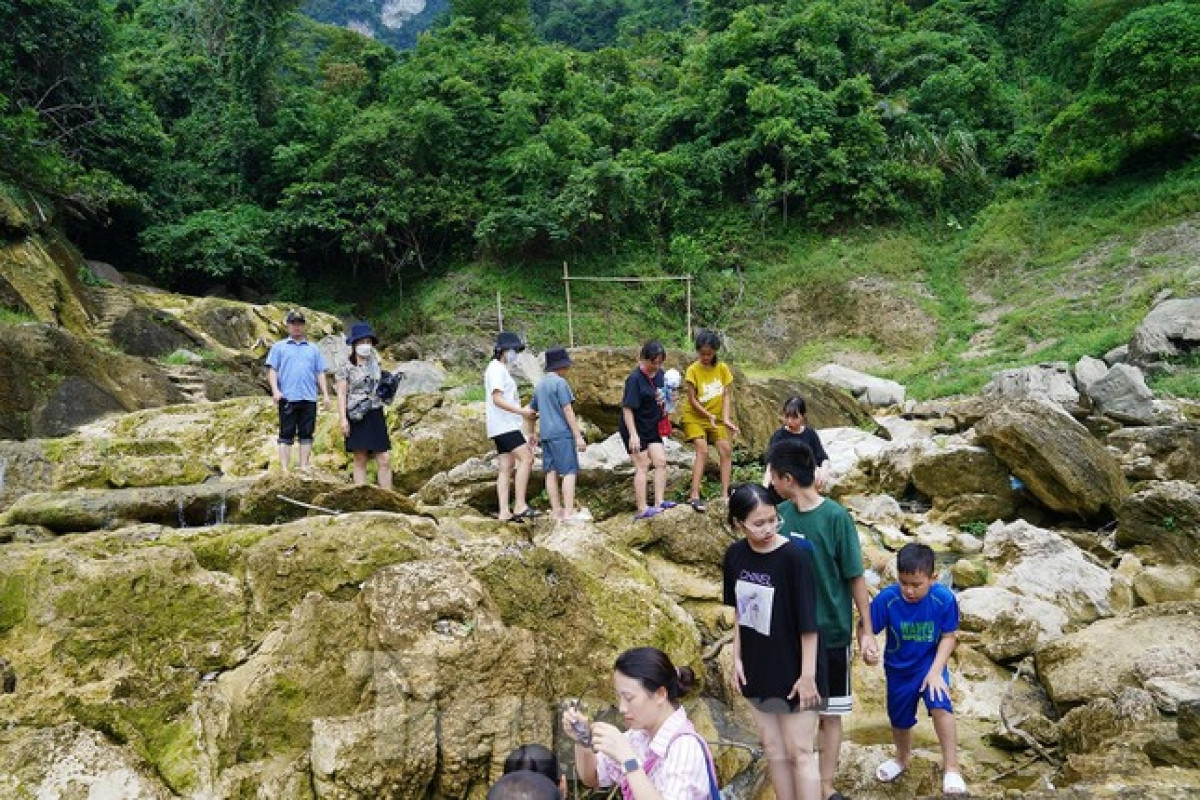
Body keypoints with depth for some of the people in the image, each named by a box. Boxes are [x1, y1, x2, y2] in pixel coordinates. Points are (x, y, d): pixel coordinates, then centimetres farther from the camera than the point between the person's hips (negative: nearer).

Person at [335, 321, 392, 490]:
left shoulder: (375, 363, 11)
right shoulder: (346, 367, -2)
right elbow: (341, 394, -6)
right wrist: (343, 419, -13)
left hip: (376, 415, 4)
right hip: (357, 418, -4)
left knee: (384, 460, -2)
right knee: (360, 460, 1)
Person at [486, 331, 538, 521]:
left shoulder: (502, 370, 23)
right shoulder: (496, 369, -9)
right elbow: (497, 399, -18)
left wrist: (524, 412, 13)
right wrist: (520, 411, -22)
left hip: (506, 426, 10)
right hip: (504, 425, -10)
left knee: (506, 467, 5)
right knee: (526, 458, -17)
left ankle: (504, 511, 2)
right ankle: (520, 505, -19)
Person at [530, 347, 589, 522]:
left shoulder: (539, 385, 16)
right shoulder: (560, 382, -9)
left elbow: (532, 410, 24)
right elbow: (568, 411, -14)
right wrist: (578, 436, -15)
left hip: (546, 434, 8)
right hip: (562, 433, -8)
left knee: (551, 472, 7)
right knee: (569, 472, -8)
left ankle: (556, 510, 10)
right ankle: (569, 512, -13)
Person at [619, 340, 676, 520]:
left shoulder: (659, 374, 1)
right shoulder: (635, 379, -21)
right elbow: (627, 408, -22)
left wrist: (664, 401, -5)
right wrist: (633, 434, -25)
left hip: (652, 427, 7)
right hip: (635, 429, -7)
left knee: (661, 461, 3)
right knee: (642, 467, -4)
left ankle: (659, 502, 8)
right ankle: (642, 509, 1)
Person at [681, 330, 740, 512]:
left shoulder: (722, 368, -3)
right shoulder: (693, 370, -13)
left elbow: (726, 395, -3)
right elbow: (692, 400, -13)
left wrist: (726, 418, -14)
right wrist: (708, 415, -24)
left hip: (717, 417, 4)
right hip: (696, 417, -4)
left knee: (726, 450, -6)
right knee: (702, 451, -18)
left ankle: (725, 493, 0)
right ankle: (694, 496, -20)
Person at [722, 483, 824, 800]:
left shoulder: (794, 557, -21)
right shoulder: (735, 555, -4)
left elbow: (808, 622, -18)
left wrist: (808, 674, -16)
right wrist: (737, 657, 7)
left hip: (793, 669, -5)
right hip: (758, 668, 6)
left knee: (799, 751, 5)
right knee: (773, 748, 16)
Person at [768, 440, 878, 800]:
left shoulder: (836, 518, -18)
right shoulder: (781, 513, -4)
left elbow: (855, 578, -11)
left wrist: (867, 630, -8)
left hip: (830, 631, -4)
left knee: (829, 712, 10)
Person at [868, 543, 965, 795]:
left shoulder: (944, 599, -25)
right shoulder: (886, 599, -26)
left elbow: (948, 637, -13)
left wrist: (935, 671, -20)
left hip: (931, 663, -1)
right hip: (898, 668, 2)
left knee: (940, 705, -26)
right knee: (899, 719, 17)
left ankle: (951, 769, -10)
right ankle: (903, 758, 49)